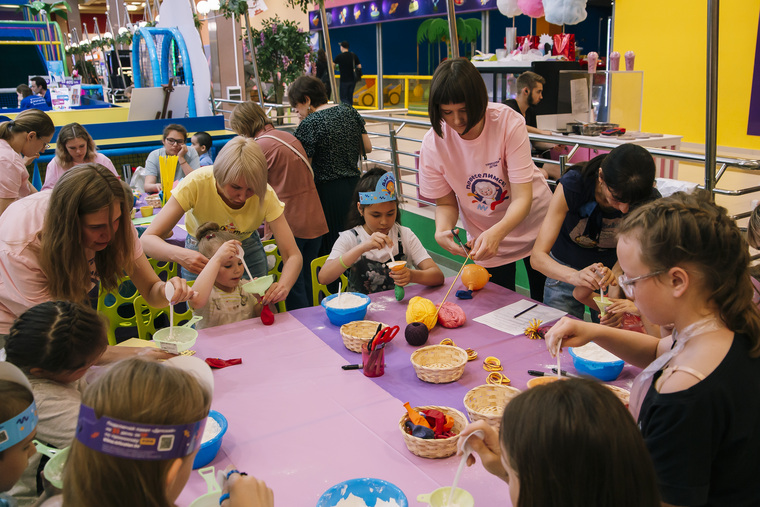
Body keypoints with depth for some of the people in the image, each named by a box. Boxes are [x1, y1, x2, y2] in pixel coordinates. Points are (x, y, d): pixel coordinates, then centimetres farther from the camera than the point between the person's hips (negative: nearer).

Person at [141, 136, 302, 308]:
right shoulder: (197, 183, -34)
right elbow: (147, 239, -34)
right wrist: (179, 254, -56)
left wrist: (283, 286, -51)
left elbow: (293, 255, -29)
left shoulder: (265, 195, -30)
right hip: (201, 253, -1)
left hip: (247, 247, 1)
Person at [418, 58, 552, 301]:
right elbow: (446, 203, -9)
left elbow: (522, 198, -30)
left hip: (534, 226, -1)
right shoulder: (433, 144, -20)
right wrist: (442, 230, -32)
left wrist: (496, 232, -48)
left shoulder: (508, 122, -27)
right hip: (486, 238, 1)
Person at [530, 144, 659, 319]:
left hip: (615, 270, 1)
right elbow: (538, 256, -34)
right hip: (565, 271, -1)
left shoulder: (649, 201, -25)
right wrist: (575, 276, -52)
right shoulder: (572, 185, -31)